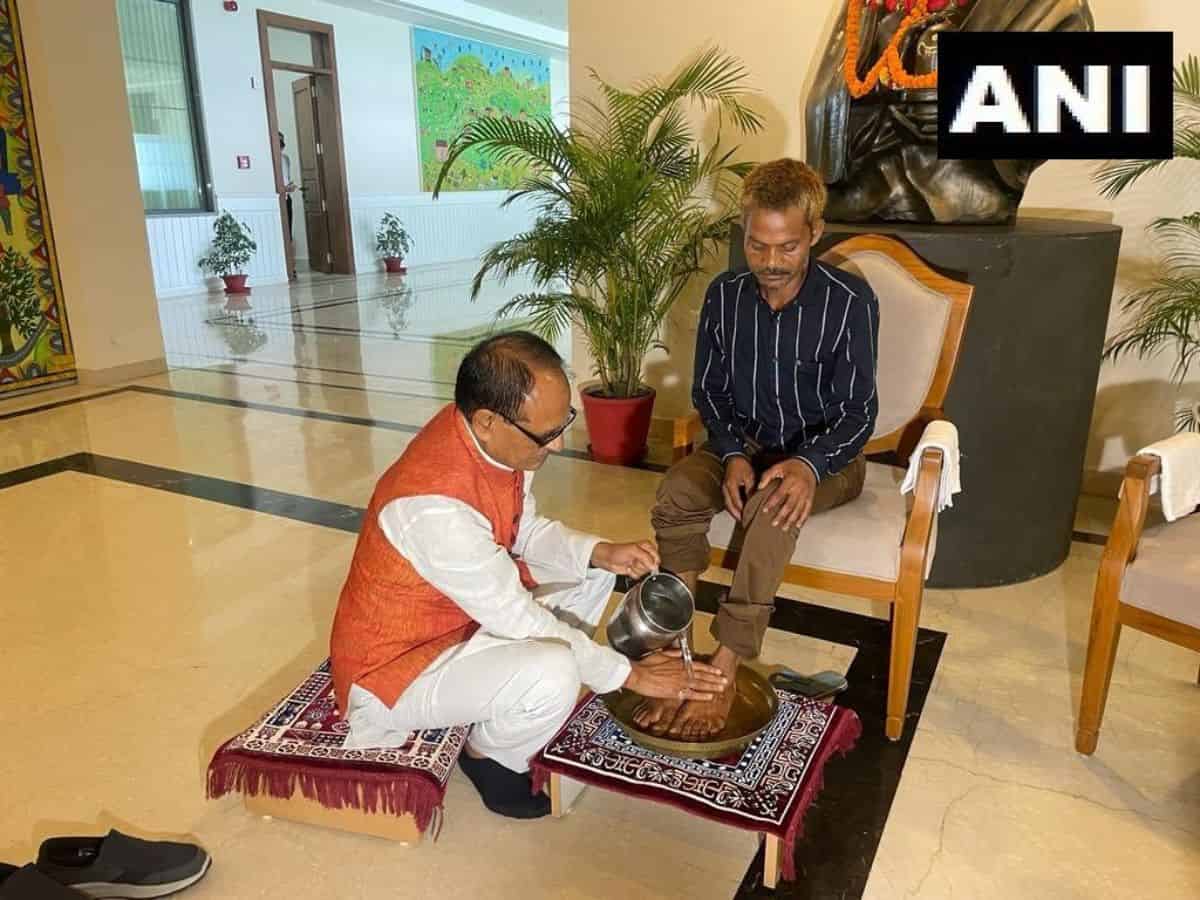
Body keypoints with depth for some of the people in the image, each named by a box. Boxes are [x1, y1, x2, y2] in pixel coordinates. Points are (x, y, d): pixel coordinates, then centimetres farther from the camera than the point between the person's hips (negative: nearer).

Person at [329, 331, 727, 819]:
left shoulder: (489, 438, -12)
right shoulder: (435, 504, -37)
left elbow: (525, 532, 5)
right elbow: (521, 620, -27)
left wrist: (601, 553, -12)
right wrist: (629, 674, -17)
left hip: (465, 613, 9)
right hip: (397, 668, -8)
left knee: (590, 574, 10)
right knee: (552, 673, -32)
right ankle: (489, 755, 2)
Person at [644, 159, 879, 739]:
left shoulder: (850, 302, -14)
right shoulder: (725, 295, -2)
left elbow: (857, 412, -13)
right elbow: (708, 390, 4)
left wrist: (808, 464, -33)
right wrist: (732, 455, -15)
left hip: (824, 457, -3)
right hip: (743, 445, 3)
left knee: (773, 507, -37)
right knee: (676, 490, -28)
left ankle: (723, 672, -29)